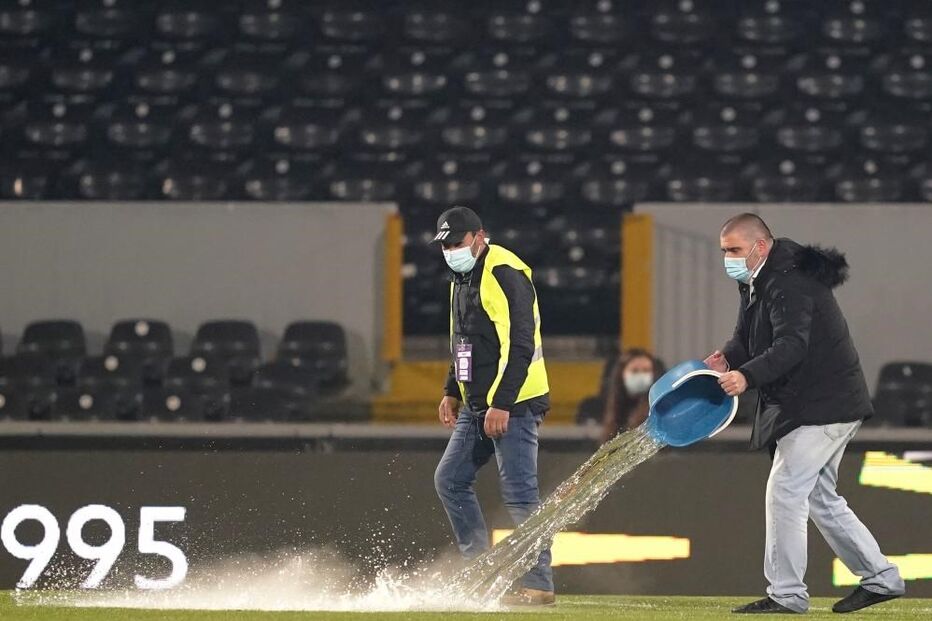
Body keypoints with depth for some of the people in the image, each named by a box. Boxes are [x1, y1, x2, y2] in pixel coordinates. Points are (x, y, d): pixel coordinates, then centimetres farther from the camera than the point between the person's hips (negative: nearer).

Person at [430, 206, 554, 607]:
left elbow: (521, 345, -20)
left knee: (520, 495, -11)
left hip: (513, 405, -10)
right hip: (476, 405, 10)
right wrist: (453, 392, 19)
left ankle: (538, 585, -9)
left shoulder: (505, 273, -15)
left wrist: (501, 404, -23)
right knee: (450, 480, 11)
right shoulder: (461, 278, 16)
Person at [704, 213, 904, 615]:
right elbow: (748, 337, 16)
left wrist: (747, 376, -46)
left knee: (785, 491, -12)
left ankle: (786, 594, -9)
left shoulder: (790, 284, -21)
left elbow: (792, 345, -32)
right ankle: (880, 578, 22)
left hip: (822, 407, -11)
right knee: (820, 498, 15)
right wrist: (727, 358, -7)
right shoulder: (757, 283, 12)